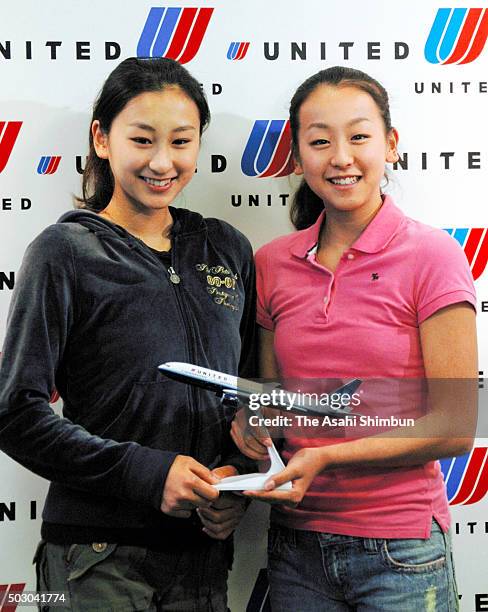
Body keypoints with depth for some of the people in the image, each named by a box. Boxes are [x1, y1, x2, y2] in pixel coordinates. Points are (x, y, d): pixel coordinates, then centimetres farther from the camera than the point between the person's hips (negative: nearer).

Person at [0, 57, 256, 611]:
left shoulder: (227, 249, 7)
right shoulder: (64, 252, -6)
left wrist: (237, 474, -3)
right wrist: (145, 472, -17)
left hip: (203, 548, 4)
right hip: (99, 555, -4)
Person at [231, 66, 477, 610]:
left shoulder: (430, 255, -9)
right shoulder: (271, 264, 3)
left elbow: (454, 427, -11)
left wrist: (327, 457, -19)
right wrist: (252, 421, -8)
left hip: (399, 549, -3)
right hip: (295, 545, 4)